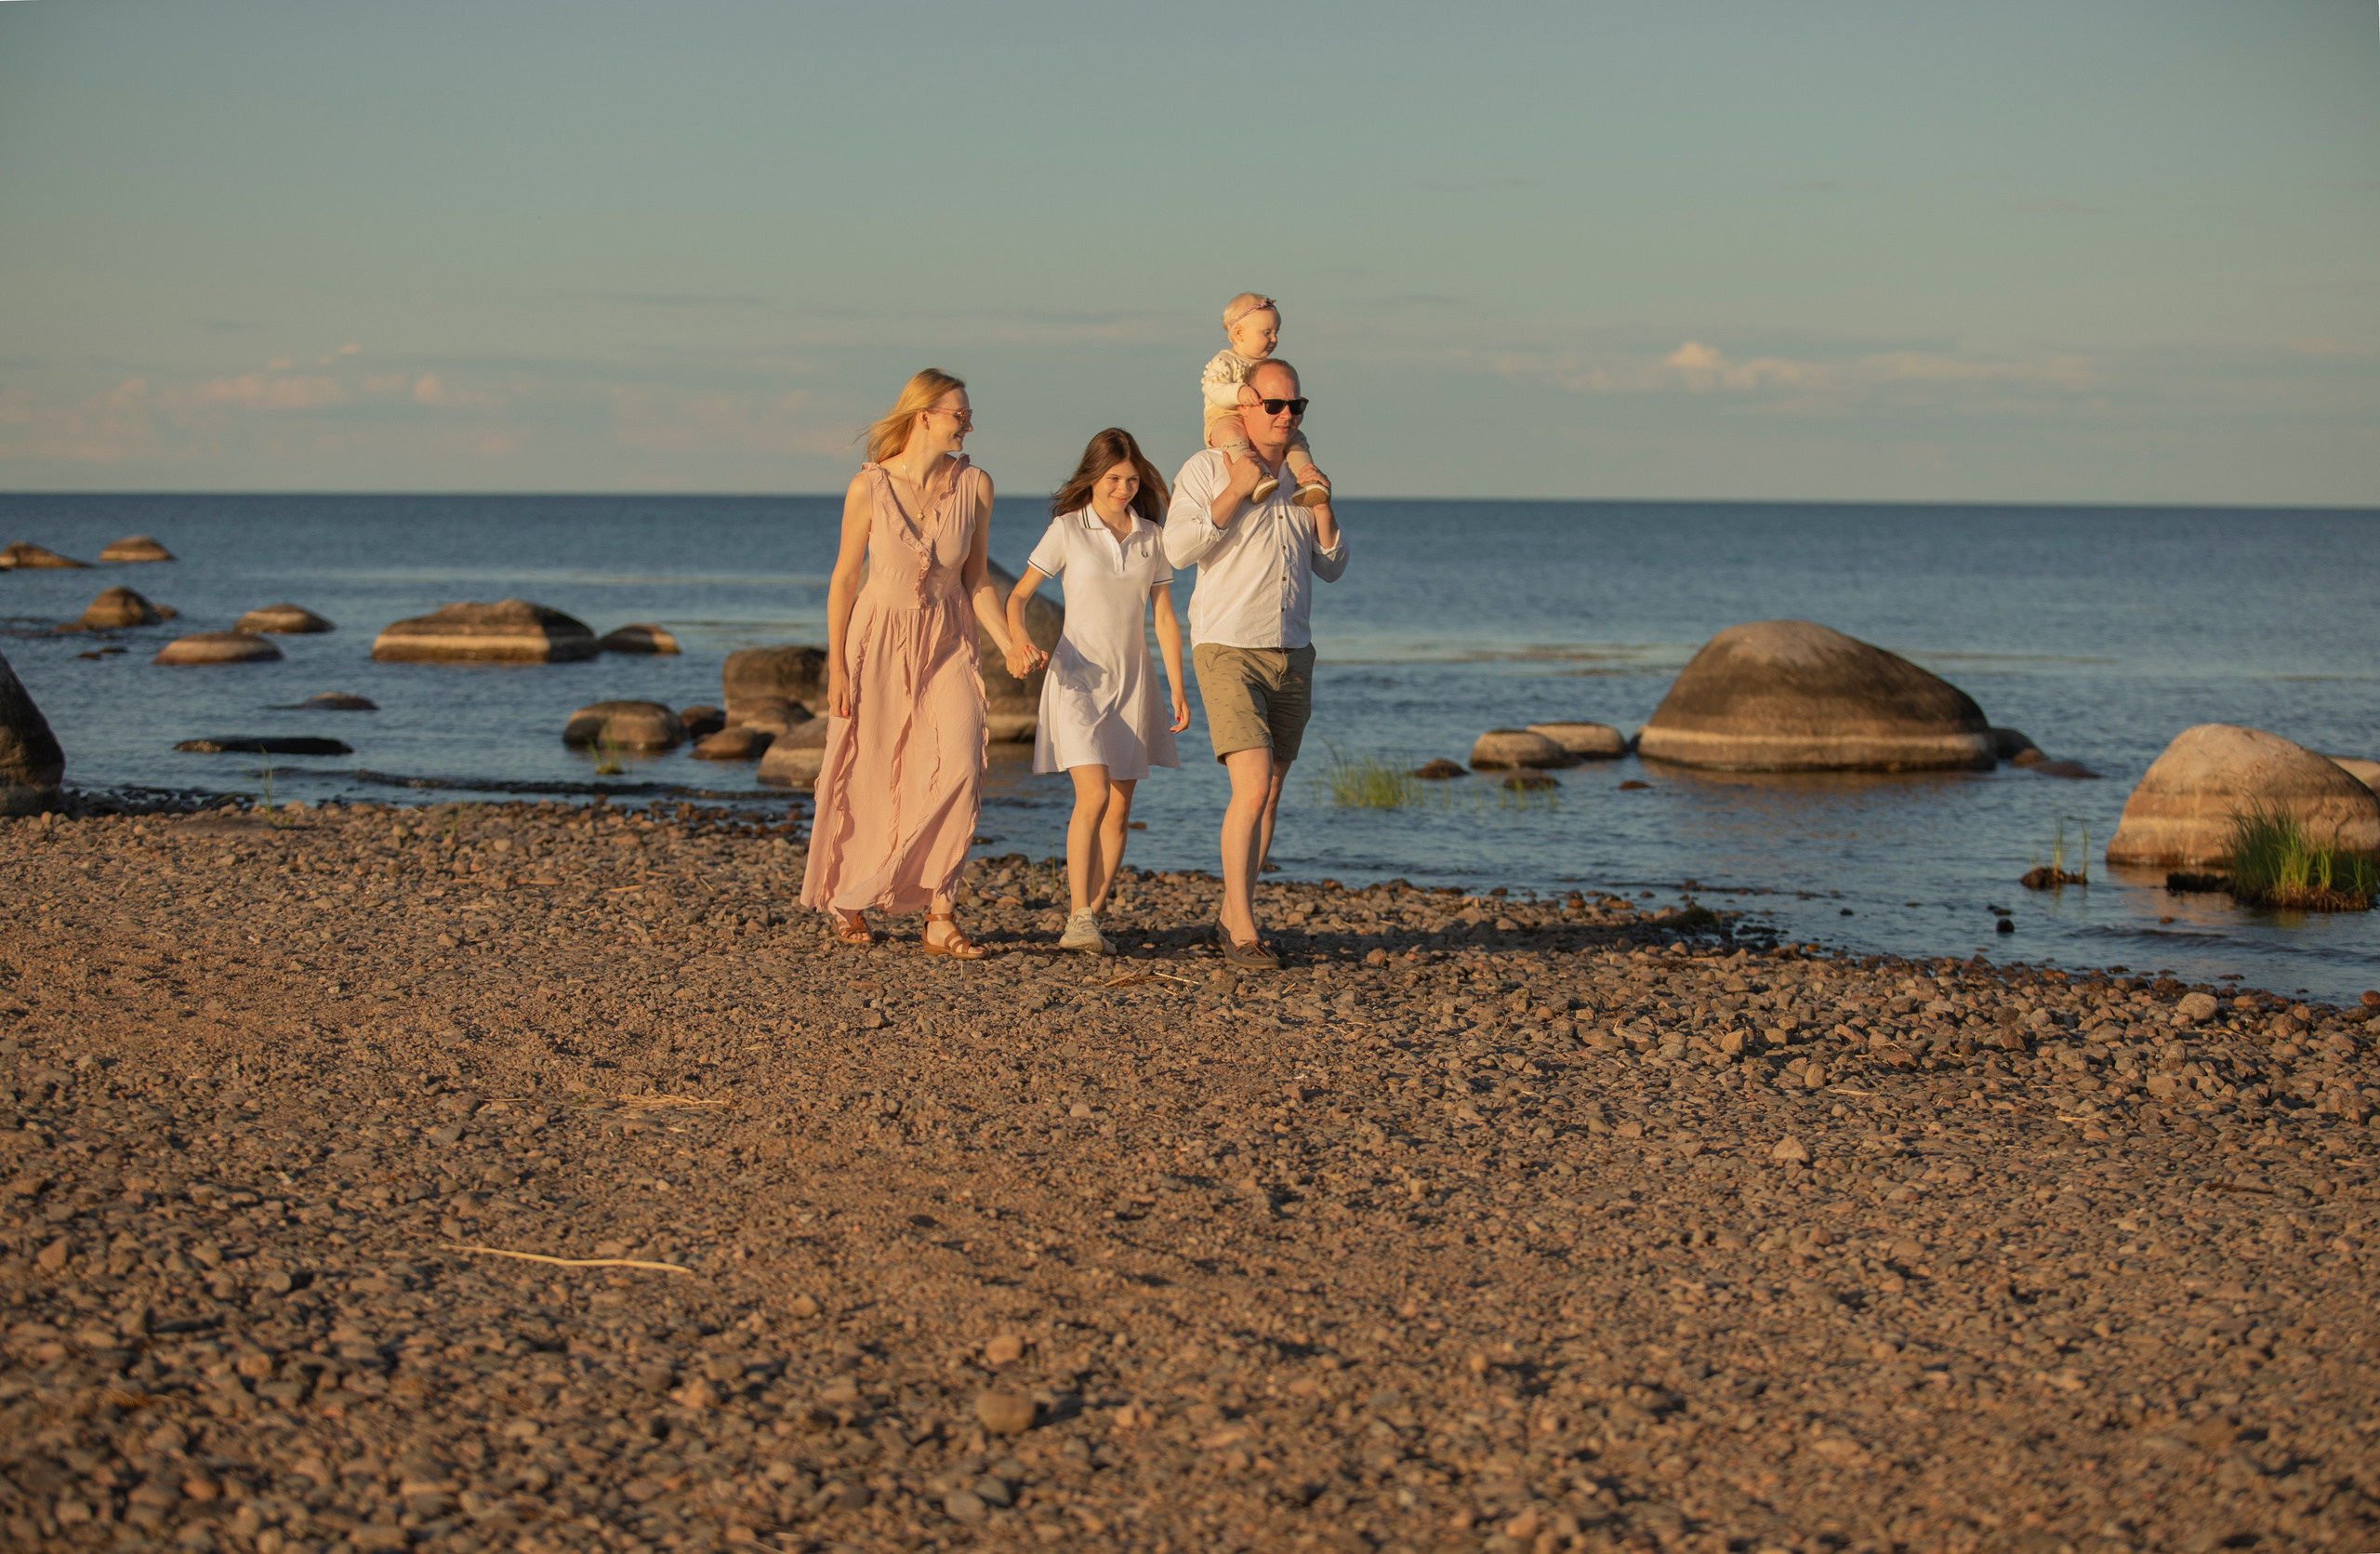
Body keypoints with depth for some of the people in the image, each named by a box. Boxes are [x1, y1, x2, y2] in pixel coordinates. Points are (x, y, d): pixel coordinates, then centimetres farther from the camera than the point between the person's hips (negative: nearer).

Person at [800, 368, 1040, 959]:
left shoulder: (974, 485, -3)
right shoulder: (869, 487, -11)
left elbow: (975, 580, 4)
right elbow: (843, 580, -4)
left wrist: (1008, 643, -10)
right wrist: (836, 667, -6)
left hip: (947, 643, 2)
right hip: (879, 639, -2)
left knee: (958, 767, -16)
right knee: (869, 775, 5)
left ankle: (939, 915, -10)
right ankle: (848, 901, 28)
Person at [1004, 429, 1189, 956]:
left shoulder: (1152, 538, 6)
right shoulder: (1068, 531, -3)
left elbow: (1165, 618, 10)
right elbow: (1018, 596, 0)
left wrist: (1178, 691, 6)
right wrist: (1019, 643, -20)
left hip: (1132, 680, 4)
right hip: (1078, 675, -4)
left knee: (1119, 809, 3)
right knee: (1094, 797, -18)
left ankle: (1092, 918, 10)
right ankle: (1080, 918, -18)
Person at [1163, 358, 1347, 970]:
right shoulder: (1208, 469, -3)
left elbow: (1331, 568, 13)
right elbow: (1179, 548, -14)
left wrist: (1321, 506, -3)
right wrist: (1236, 491, -17)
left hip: (1292, 655, 6)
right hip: (1228, 650, -6)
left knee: (1268, 797, 9)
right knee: (1252, 789, -18)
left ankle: (1231, 917, 21)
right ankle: (1241, 932, -13)